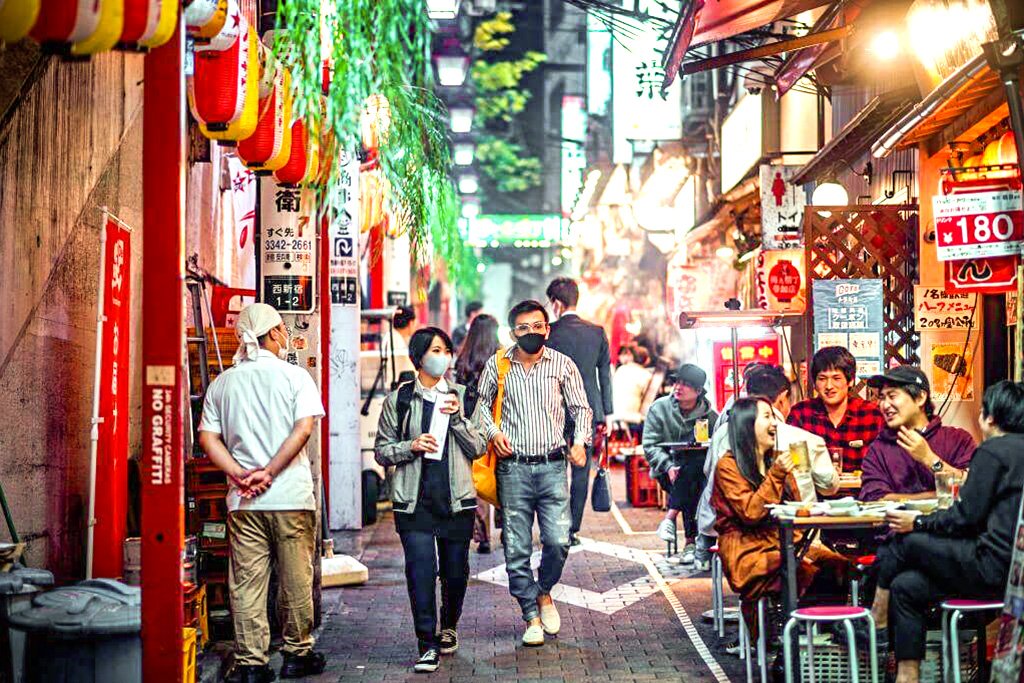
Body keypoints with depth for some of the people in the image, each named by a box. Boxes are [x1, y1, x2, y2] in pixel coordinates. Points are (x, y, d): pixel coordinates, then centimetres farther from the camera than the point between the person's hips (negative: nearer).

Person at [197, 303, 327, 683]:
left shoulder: (222, 383, 10)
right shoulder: (294, 376, 0)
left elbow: (208, 438, 1)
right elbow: (304, 427, -13)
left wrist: (240, 474, -7)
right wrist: (268, 472, -12)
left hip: (243, 501, 3)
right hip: (291, 496, -3)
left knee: (246, 583, 4)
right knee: (296, 580, 9)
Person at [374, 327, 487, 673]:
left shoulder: (461, 396, 9)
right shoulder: (398, 400, 4)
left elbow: (478, 448, 5)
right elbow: (382, 451, 6)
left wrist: (457, 418, -10)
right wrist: (411, 446, -12)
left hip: (457, 499, 2)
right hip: (414, 501, -2)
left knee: (456, 571, 8)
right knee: (420, 569, -11)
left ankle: (449, 626, 34)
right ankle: (428, 644, -3)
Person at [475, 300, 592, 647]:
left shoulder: (562, 364, 6)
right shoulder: (497, 365, 6)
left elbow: (581, 407, 13)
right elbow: (482, 402, 17)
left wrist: (580, 440, -3)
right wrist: (493, 431, -1)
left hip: (552, 465, 0)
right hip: (512, 466, 0)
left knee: (558, 540, -8)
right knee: (517, 548, 0)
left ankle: (543, 592, 23)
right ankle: (531, 617, 14)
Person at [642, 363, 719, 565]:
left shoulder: (709, 416, 3)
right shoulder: (659, 408, 2)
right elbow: (649, 445, -2)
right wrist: (668, 467, -17)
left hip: (698, 472, 1)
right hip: (668, 472, -1)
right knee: (692, 487, -34)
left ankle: (670, 516, -32)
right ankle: (691, 541, -34)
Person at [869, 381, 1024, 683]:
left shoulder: (993, 451, -10)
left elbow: (967, 516, -12)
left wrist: (918, 522, -1)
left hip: (994, 568, -9)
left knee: (903, 540, 0)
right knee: (906, 586, 9)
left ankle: (876, 622, 17)